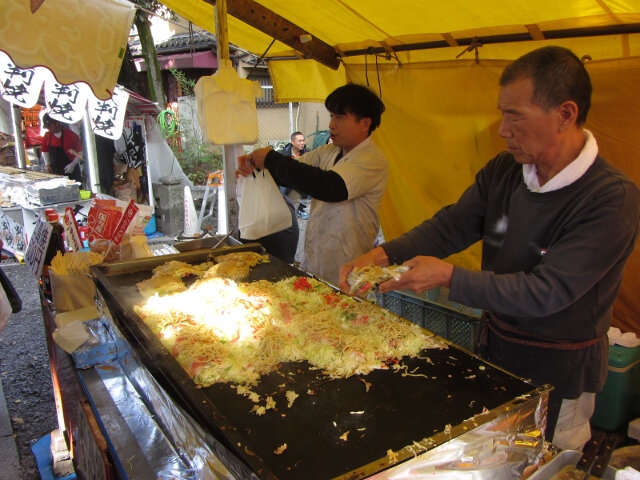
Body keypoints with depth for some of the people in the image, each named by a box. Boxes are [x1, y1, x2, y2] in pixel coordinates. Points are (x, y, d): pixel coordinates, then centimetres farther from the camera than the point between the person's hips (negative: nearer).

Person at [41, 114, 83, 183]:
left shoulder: (71, 135, -9)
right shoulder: (47, 136, 5)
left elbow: (80, 152, -6)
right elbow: (45, 151, 20)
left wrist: (73, 164, -14)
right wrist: (48, 164, 9)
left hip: (71, 172, -4)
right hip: (55, 172, 4)